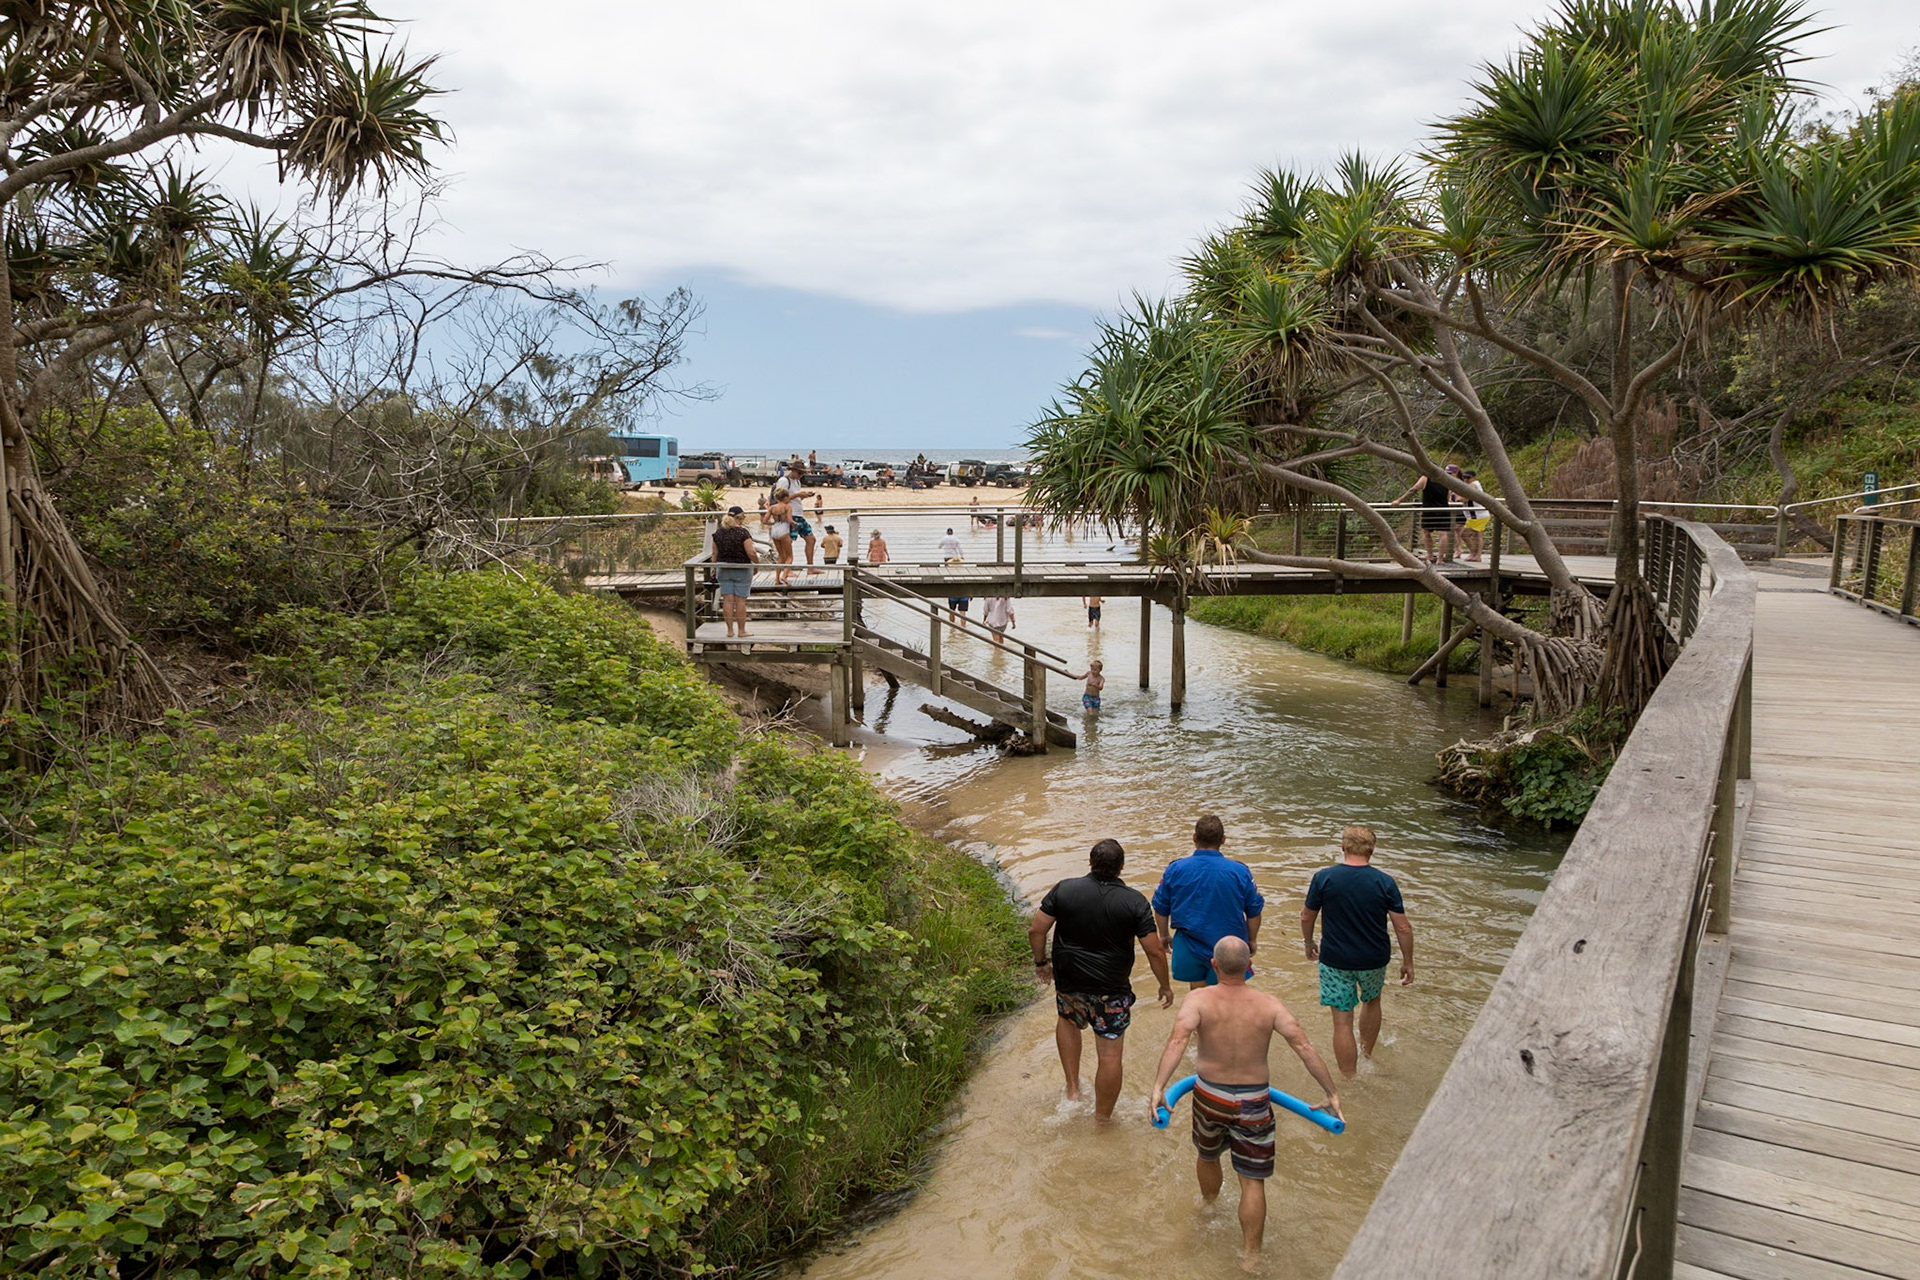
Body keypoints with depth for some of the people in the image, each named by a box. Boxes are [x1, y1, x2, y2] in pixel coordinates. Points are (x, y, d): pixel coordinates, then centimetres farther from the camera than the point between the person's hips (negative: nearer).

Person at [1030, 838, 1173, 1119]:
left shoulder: (1064, 890, -8)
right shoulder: (1134, 901, -12)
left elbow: (1036, 930, -5)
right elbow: (1155, 951, -11)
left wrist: (1041, 962, 13)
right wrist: (1166, 986, 4)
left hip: (1069, 982, 3)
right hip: (1112, 990, -2)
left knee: (1068, 1021, 33)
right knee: (1110, 1055, 11)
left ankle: (1073, 1087, 31)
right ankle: (1103, 1117, 21)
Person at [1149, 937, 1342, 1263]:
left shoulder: (1198, 999, -15)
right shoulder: (1268, 1004, -11)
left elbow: (1178, 1039, -29)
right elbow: (1304, 1046, -18)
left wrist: (1158, 1087, -35)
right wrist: (1332, 1093, -12)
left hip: (1210, 1098, 1)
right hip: (1253, 1102, -1)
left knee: (1207, 1156, 30)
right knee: (1252, 1181, 11)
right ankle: (1250, 1257, 12)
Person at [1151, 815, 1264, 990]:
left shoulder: (1175, 869, -10)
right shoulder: (1240, 871, -12)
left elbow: (1161, 909, 1)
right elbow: (1254, 912, -1)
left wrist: (1164, 935, 18)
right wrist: (1252, 940, 16)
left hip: (1189, 948, 1)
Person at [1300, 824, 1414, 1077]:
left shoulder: (1323, 878, -12)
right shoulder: (1385, 882, -10)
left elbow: (1306, 917, -2)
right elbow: (1403, 927, -7)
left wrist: (1309, 944, 16)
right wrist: (1408, 961, 6)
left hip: (1335, 960, -2)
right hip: (1374, 959, 2)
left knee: (1342, 1021, 6)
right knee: (1371, 1001, 30)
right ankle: (1367, 1055, 47)